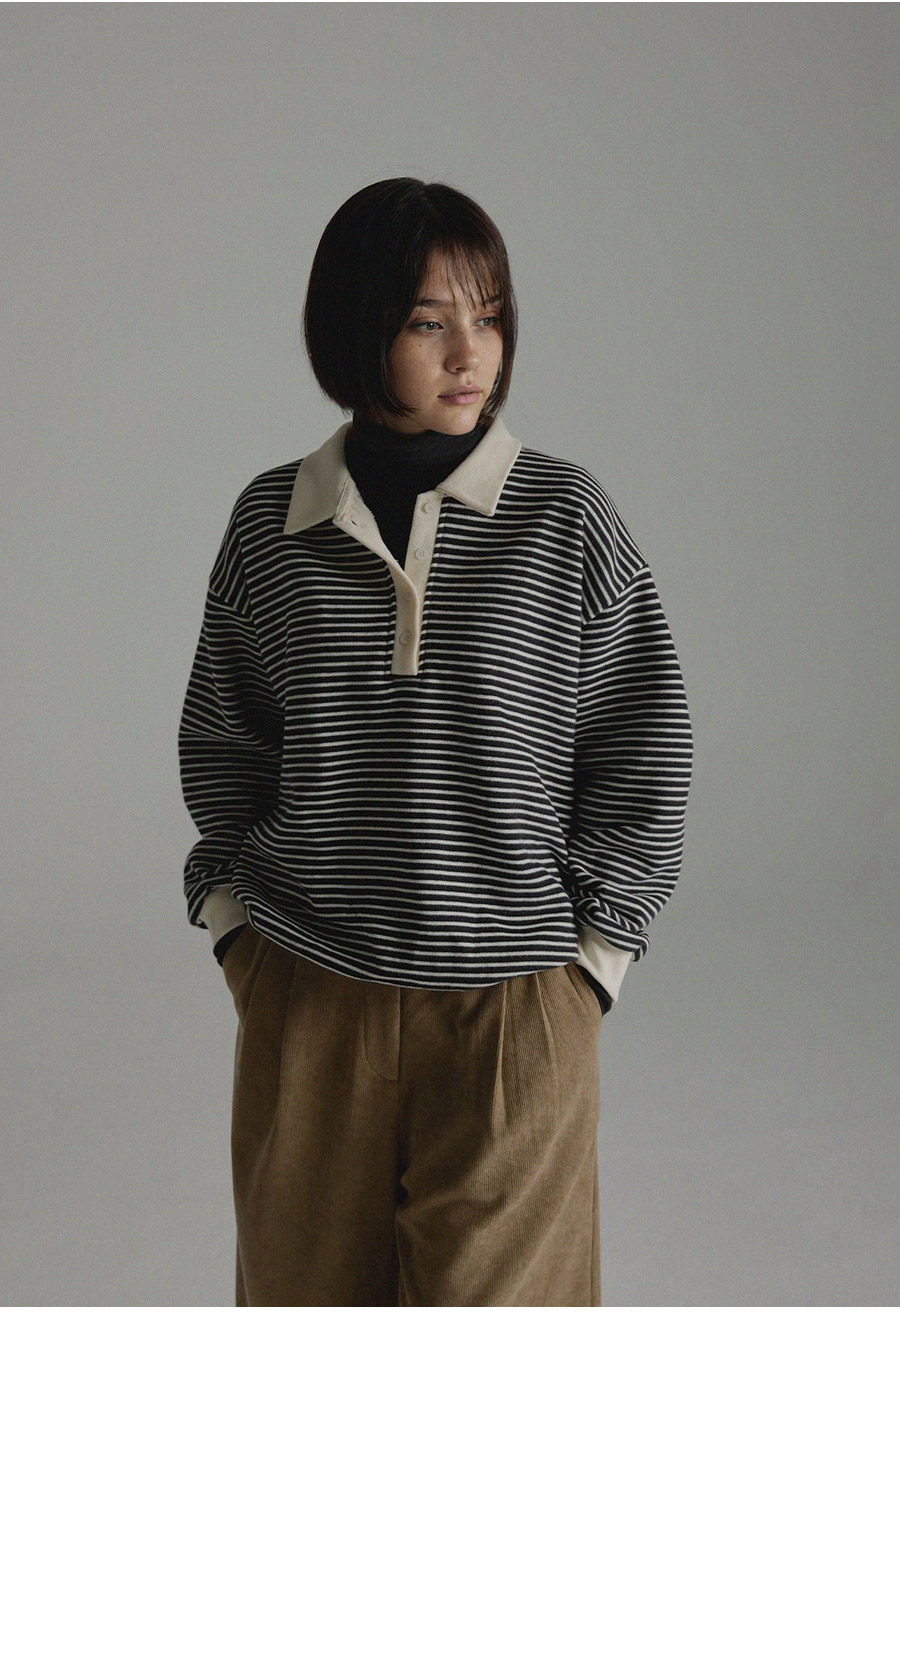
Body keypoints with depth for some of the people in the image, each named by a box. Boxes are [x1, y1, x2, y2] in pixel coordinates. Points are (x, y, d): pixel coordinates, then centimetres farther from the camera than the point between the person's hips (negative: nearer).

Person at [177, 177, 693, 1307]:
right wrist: (236, 923, 5)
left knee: (492, 1295, 6)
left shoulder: (567, 519, -4)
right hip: (307, 1001, 2)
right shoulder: (270, 521, 2)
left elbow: (644, 752, 1)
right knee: (306, 1290, 13)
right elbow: (219, 747, 13)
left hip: (510, 1002, -2)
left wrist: (586, 959, -2)